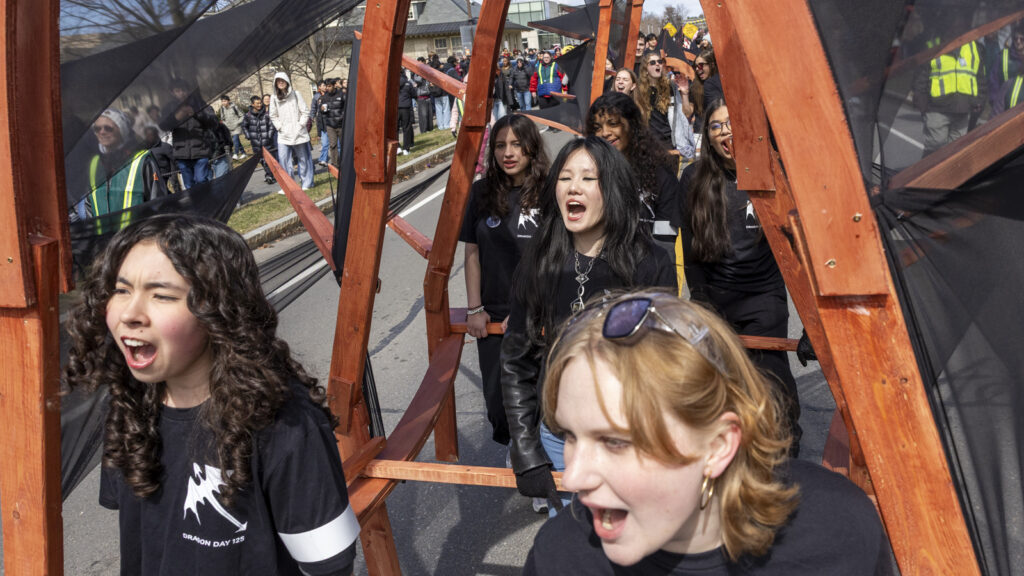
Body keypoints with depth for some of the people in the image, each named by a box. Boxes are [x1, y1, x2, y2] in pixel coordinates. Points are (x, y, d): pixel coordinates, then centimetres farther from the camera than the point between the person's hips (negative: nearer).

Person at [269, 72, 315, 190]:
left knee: (303, 158, 6)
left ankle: (307, 183, 17)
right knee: (283, 159, -4)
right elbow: (273, 116, 10)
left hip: (299, 133, -1)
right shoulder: (274, 98, 4)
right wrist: (280, 127, 0)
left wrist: (300, 125, -6)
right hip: (283, 135, 2)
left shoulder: (296, 95, 0)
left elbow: (305, 112, 1)